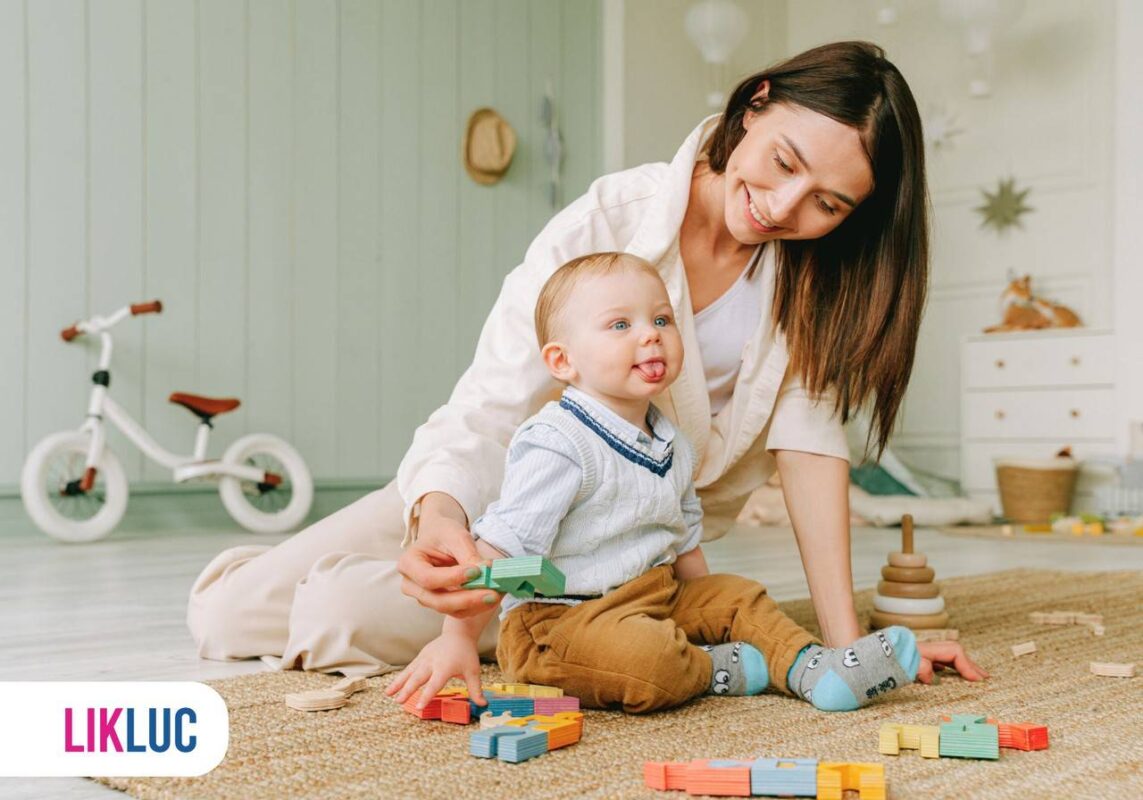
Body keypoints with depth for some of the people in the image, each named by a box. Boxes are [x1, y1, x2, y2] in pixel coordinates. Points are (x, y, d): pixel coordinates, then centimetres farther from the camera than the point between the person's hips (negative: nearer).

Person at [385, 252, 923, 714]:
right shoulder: (557, 446, -19)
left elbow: (683, 539, 21)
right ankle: (727, 669, -6)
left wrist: (708, 616, 21)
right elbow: (499, 549, -23)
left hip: (658, 596, 9)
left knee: (739, 596, 8)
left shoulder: (672, 446, 9)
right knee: (648, 657, -32)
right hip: (556, 618, -9)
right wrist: (457, 638, -26)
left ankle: (811, 669, -6)